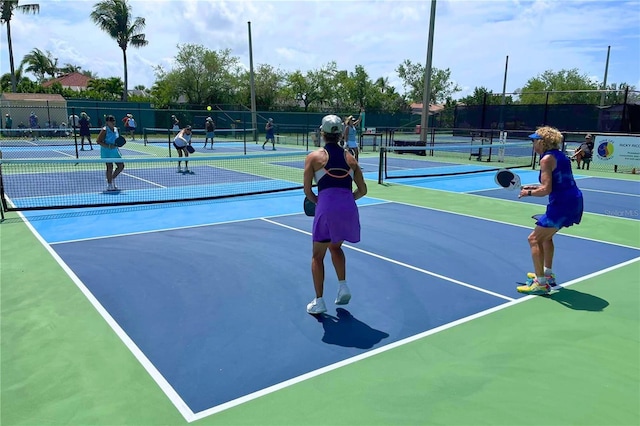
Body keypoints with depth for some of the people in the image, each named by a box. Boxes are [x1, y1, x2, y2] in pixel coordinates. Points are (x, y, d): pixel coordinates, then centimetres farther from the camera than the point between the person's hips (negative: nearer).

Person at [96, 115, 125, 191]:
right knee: (109, 166, -5)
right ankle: (109, 185, 6)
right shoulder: (104, 130, -11)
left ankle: (112, 178, 27)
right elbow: (98, 141, -15)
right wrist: (108, 146, -25)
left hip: (115, 150, 7)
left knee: (121, 166, 5)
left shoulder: (116, 129, 9)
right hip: (107, 151, -7)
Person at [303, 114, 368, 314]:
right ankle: (343, 287, 18)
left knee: (317, 255, 14)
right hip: (349, 209, 4)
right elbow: (362, 190, 13)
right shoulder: (350, 158, 14)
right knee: (335, 247, 30)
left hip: (326, 209, -3)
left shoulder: (314, 157, 6)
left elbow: (307, 190, 4)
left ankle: (319, 302, 13)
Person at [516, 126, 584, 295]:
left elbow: (546, 190, -19)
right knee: (545, 236, 25)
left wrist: (528, 193, -2)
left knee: (534, 239, -2)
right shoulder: (560, 155, 14)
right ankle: (548, 274, 36)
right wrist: (533, 187, 19)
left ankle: (541, 283, -1)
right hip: (574, 201, 10)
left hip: (562, 204, -10)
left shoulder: (547, 159, -13)